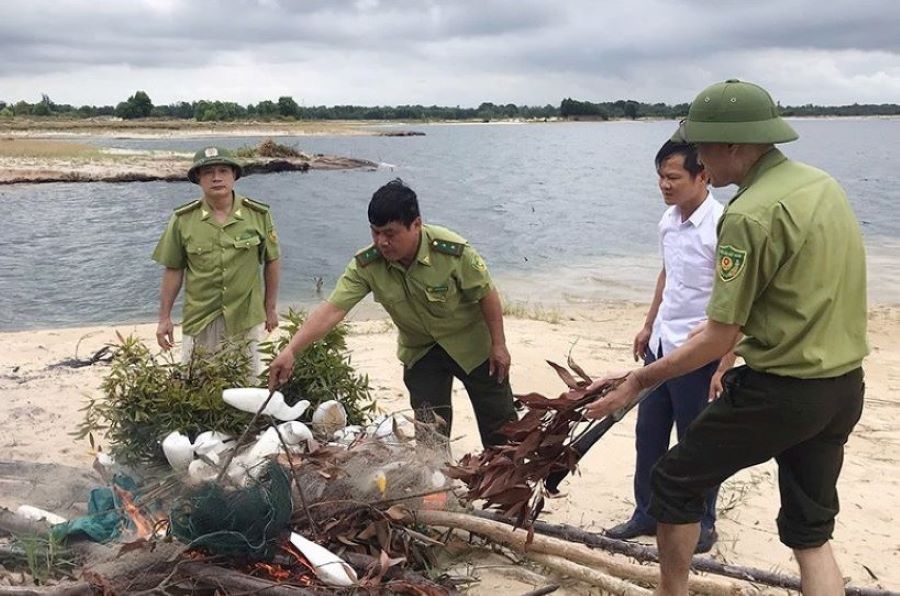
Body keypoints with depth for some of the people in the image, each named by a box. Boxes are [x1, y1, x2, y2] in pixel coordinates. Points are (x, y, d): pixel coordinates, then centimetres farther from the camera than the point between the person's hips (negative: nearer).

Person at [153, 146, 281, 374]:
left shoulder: (258, 214, -4)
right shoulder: (182, 219, -3)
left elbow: (272, 261, 6)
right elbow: (174, 270, 3)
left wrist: (270, 308, 9)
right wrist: (164, 317, 4)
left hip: (246, 319, 0)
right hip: (199, 321, 0)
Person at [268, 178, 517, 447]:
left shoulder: (454, 251, -31)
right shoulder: (366, 265, -24)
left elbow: (487, 295, -18)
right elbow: (332, 309, -29)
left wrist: (499, 345, -12)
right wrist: (290, 350, -39)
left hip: (471, 343, -2)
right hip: (420, 351, 2)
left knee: (499, 420, 9)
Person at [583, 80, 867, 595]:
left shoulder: (750, 214, -19)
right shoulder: (822, 182, 6)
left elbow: (719, 339, -18)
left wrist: (639, 381, -11)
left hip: (780, 391, -8)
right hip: (845, 386, 8)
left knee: (676, 482, 12)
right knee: (812, 530, 18)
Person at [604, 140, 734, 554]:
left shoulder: (721, 227, -20)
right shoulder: (669, 220, 4)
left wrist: (725, 366, -21)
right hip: (661, 346, 8)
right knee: (649, 435, 16)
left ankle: (701, 525, 26)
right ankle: (647, 514, 32)